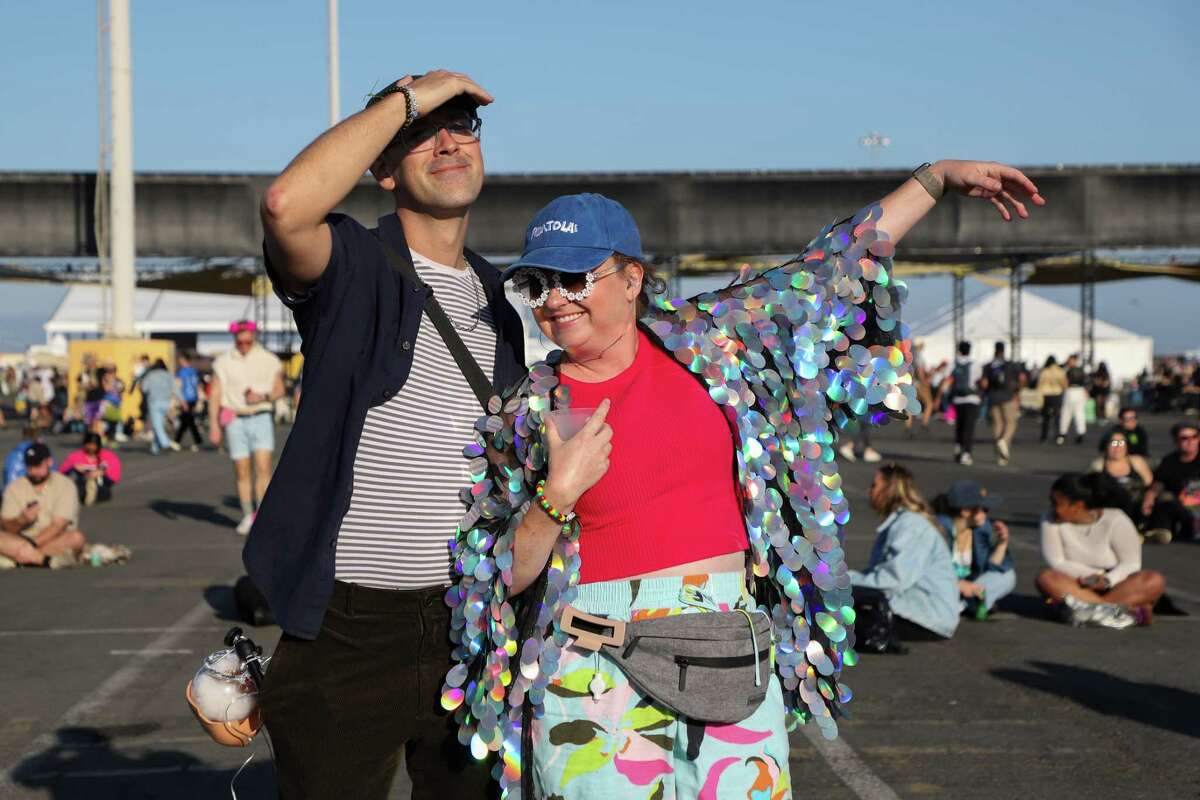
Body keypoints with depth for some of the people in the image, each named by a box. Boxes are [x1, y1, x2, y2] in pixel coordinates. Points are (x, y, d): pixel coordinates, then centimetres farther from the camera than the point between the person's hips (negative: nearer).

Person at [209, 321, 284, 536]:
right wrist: (214, 425, -7)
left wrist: (263, 397, -12)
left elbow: (279, 390, 9)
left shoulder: (268, 360, 1)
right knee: (242, 471, 4)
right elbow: (215, 395, 1)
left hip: (261, 418, -1)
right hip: (235, 420, 1)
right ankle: (247, 516, 16)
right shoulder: (224, 362, 1)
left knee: (263, 468, -13)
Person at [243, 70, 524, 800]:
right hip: (351, 630, -5)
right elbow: (287, 205, -31)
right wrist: (405, 98, -19)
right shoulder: (353, 267, -7)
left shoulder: (497, 300, 12)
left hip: (473, 626, 6)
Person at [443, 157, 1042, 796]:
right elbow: (507, 579, 3)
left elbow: (826, 269, 13)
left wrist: (938, 177, 16)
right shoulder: (524, 416, 2)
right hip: (596, 678, -1)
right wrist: (557, 493, -13)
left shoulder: (707, 340, 5)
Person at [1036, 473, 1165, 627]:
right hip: (1078, 587, 1)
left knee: (1154, 581, -28)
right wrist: (1091, 576, -20)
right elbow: (1056, 563, -10)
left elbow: (1131, 564, -9)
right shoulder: (1051, 521, -6)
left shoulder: (1115, 520, -10)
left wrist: (1107, 580, -28)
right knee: (1046, 578, -31)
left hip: (1115, 587, -1)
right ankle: (1125, 610, -39)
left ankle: (1087, 609, -39)